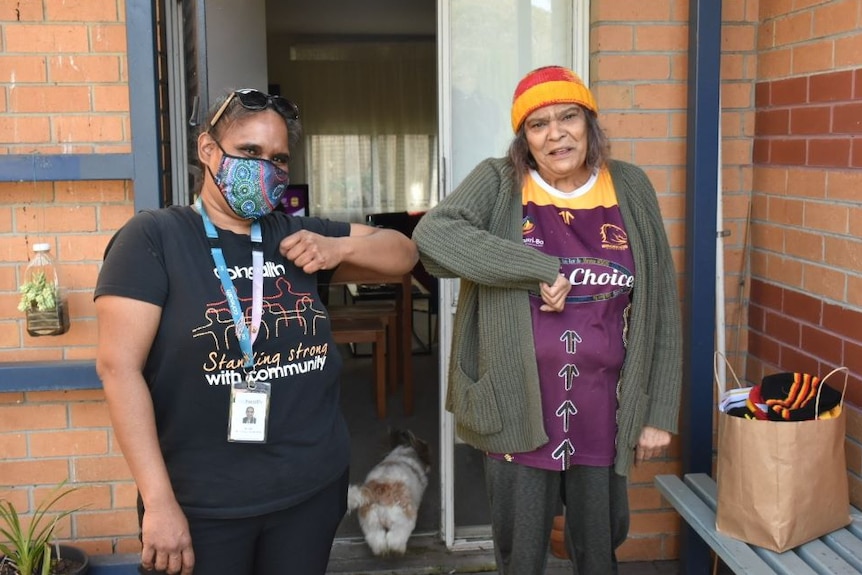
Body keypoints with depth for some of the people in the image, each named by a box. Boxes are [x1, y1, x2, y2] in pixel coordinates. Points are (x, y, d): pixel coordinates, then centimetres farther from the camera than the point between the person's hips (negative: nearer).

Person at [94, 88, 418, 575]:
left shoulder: (297, 236, 8)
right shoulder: (153, 237, -8)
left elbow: (404, 253, 14)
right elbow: (118, 366, -15)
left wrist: (339, 247, -7)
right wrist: (159, 501, -19)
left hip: (313, 488, 5)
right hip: (202, 506, -4)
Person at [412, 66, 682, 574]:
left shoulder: (630, 188, 1)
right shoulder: (498, 183, -5)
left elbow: (662, 307, 4)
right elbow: (431, 235, -25)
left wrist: (660, 411, 2)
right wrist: (542, 270, -25)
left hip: (602, 419, 2)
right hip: (519, 417, -2)